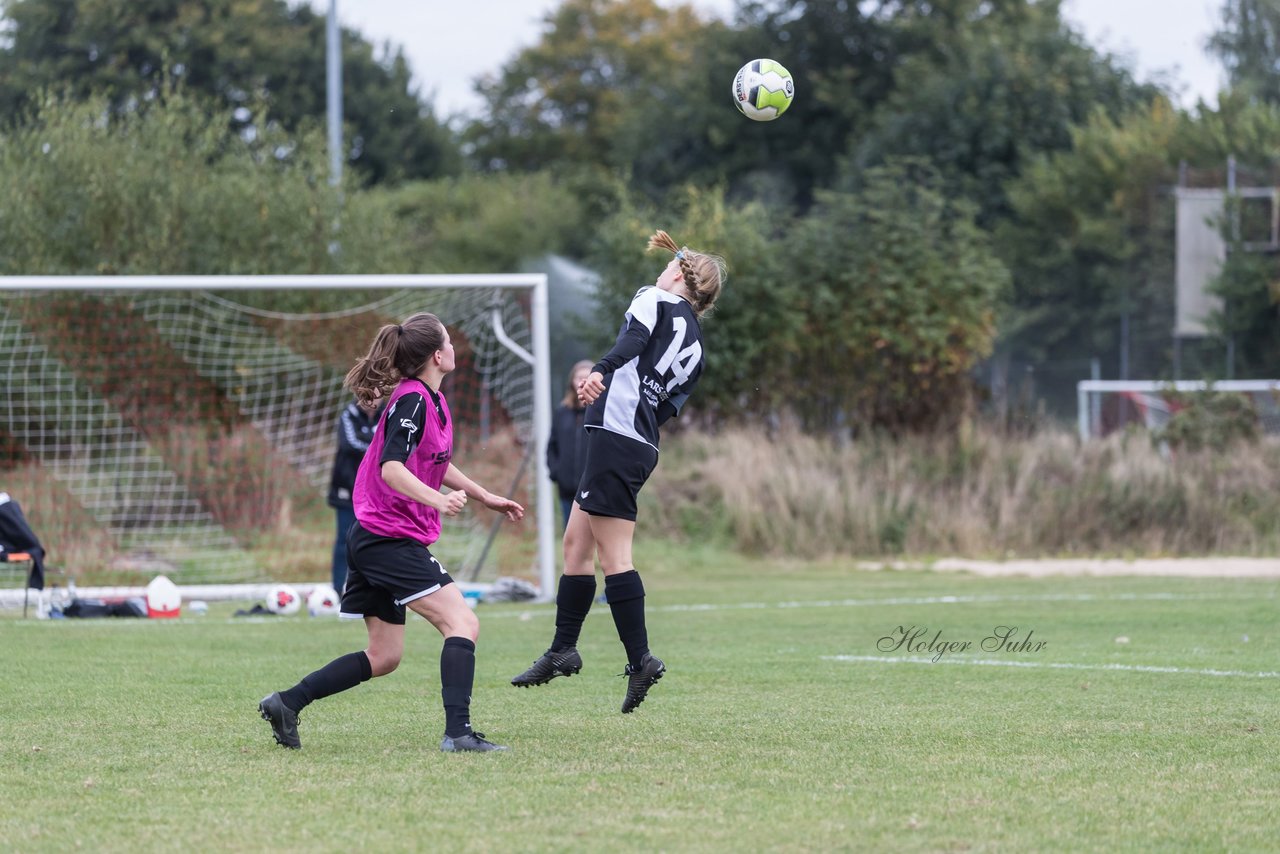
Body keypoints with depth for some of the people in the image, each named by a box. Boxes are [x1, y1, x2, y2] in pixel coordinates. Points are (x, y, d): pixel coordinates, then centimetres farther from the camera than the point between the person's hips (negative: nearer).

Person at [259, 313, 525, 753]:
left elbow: (434, 463, 32)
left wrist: (484, 496, 38)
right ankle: (458, 732, -22)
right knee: (462, 622, -14)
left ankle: (286, 703, 14)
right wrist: (437, 500, -39)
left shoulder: (431, 400, 15)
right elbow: (391, 468, -27)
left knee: (384, 656, 13)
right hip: (392, 539, -10)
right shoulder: (412, 400, -15)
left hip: (375, 541, 10)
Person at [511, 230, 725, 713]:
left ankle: (641, 660, -13)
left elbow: (635, 337, -17)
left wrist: (600, 371, -26)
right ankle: (563, 651, 18)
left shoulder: (657, 299, 3)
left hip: (616, 435, -9)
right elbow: (669, 409, 17)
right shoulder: (694, 348, 22)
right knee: (576, 542, 15)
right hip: (642, 447, 9)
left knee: (613, 555, -10)